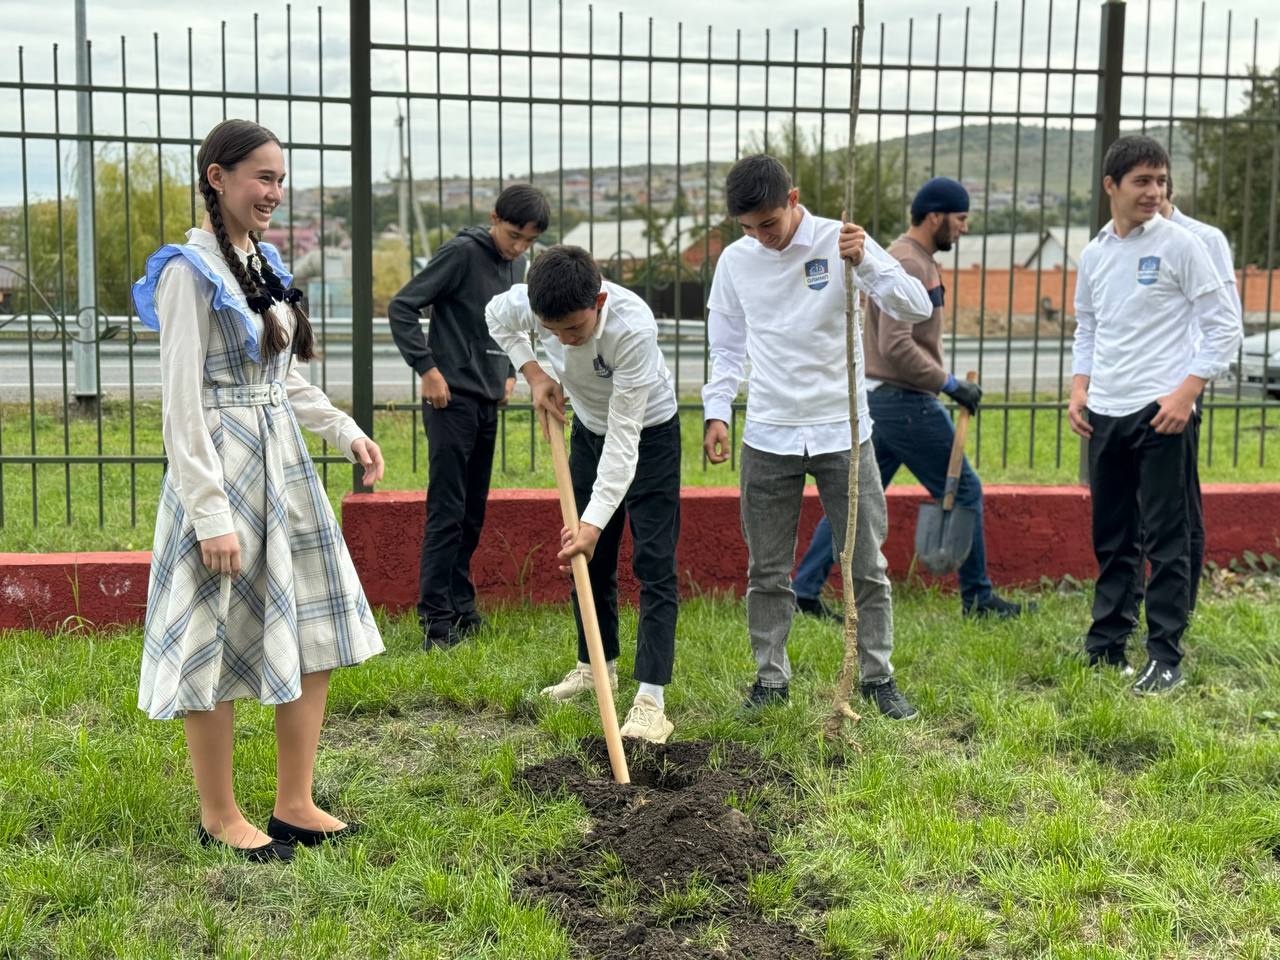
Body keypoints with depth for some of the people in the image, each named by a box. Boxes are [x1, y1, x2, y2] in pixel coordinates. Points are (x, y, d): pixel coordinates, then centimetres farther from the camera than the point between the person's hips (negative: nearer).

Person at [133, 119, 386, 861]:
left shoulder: (265, 263, 12)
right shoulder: (190, 271, -13)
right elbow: (182, 404, -17)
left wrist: (346, 431, 10)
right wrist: (211, 514, -19)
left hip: (284, 466, 9)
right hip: (222, 469, -9)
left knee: (317, 631, 10)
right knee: (219, 646, 3)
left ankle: (295, 805, 21)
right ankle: (220, 817, 19)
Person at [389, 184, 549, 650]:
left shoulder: (517, 265, 11)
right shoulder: (461, 253, -12)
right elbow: (401, 307, -13)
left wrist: (510, 373, 13)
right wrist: (427, 369, -16)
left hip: (488, 402, 7)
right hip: (451, 400, -7)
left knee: (473, 512, 11)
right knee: (447, 511, -8)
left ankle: (461, 607, 20)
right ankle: (435, 618, -4)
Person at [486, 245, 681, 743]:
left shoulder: (633, 327, -40)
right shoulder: (528, 303, -26)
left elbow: (624, 438, -38)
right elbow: (497, 317, 3)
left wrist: (594, 521, -41)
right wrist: (534, 373, -11)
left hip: (648, 429, -5)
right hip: (589, 425, 6)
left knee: (653, 562, -11)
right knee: (586, 555, 12)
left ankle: (651, 699, -12)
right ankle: (597, 664, 30)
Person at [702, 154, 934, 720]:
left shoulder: (842, 243, -7)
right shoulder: (736, 259, 2)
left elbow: (917, 309, -15)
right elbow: (726, 347, 13)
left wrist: (865, 262, -29)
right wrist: (716, 411, 2)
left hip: (842, 431, -2)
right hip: (768, 437, 2)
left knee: (867, 564, 5)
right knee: (767, 570, 8)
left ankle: (878, 676, 19)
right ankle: (771, 677, 21)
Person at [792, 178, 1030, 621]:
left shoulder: (920, 261, 17)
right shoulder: (907, 264, -16)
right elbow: (896, 346, -24)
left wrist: (942, 384, 19)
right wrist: (950, 383, -20)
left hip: (884, 400, 10)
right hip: (902, 401, -10)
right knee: (963, 490, 1)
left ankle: (805, 590, 11)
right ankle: (978, 599, 11)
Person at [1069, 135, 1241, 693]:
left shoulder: (1180, 245, -6)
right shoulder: (1094, 254, 10)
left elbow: (1225, 325, -6)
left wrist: (1187, 392, -14)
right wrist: (1080, 390, 7)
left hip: (1161, 414, -5)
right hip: (1105, 415, 6)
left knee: (1165, 540, -3)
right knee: (1110, 537, 13)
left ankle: (1166, 658, 5)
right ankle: (1105, 646, 23)